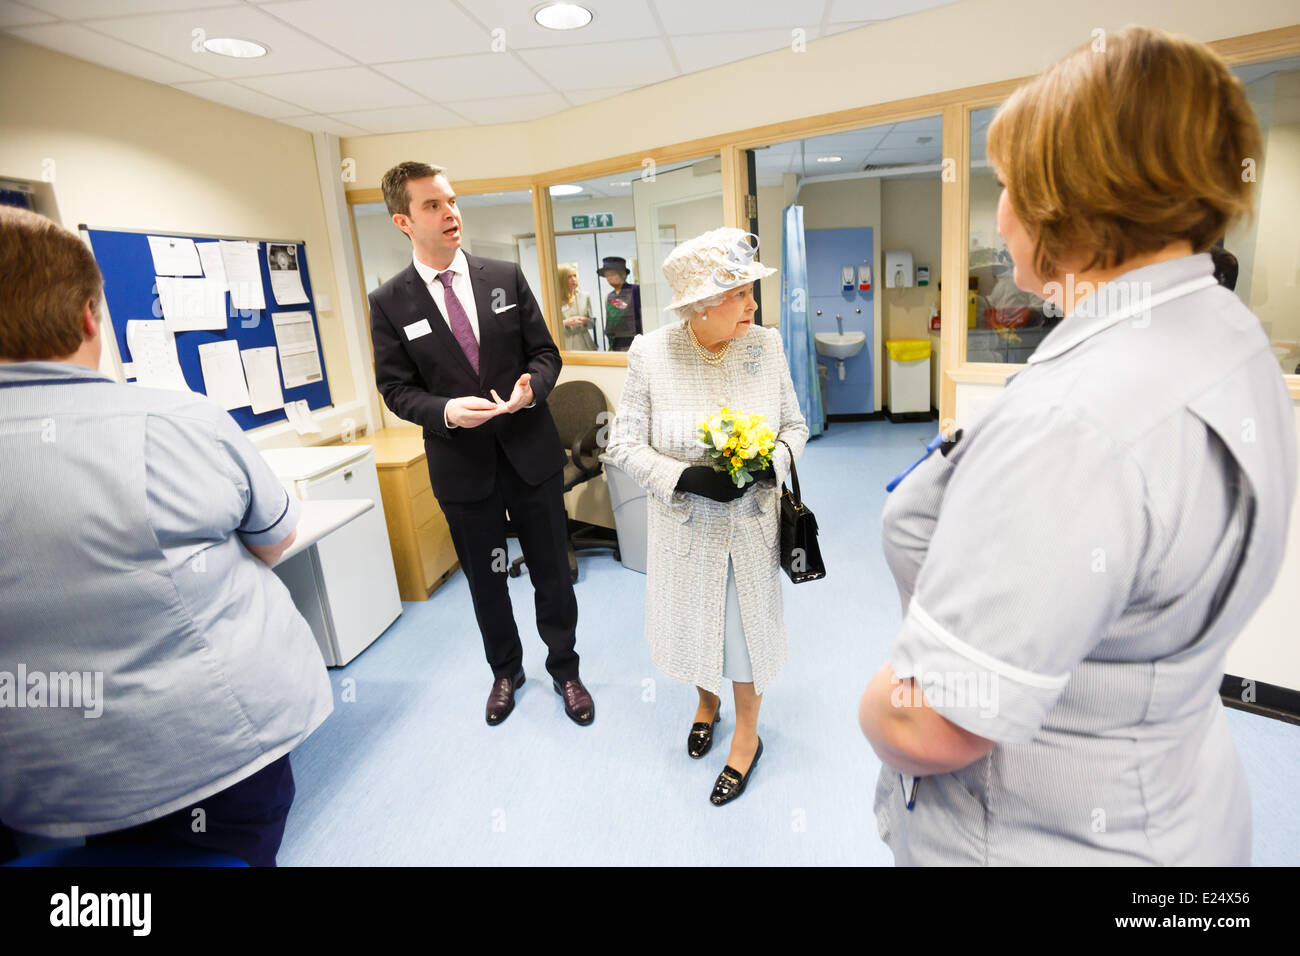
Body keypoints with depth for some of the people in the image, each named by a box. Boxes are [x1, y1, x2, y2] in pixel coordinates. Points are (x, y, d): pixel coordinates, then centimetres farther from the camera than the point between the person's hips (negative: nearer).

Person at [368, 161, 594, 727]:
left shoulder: (506, 277, 0)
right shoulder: (390, 303, -3)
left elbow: (545, 352, 3)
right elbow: (397, 388, -2)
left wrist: (532, 384, -19)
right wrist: (446, 411, -21)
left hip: (531, 453, 1)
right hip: (463, 466, 0)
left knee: (552, 574, 12)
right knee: (485, 581, 17)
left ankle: (564, 669, 36)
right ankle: (505, 670, 43)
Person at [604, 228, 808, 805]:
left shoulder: (766, 345, -10)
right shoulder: (650, 354, -15)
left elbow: (794, 426, 1)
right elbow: (624, 444, -11)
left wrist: (771, 465, -20)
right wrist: (687, 478, -24)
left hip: (751, 523, 1)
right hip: (686, 525, 0)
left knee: (747, 621, 15)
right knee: (692, 619, 20)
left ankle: (747, 733, 41)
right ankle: (706, 701, 53)